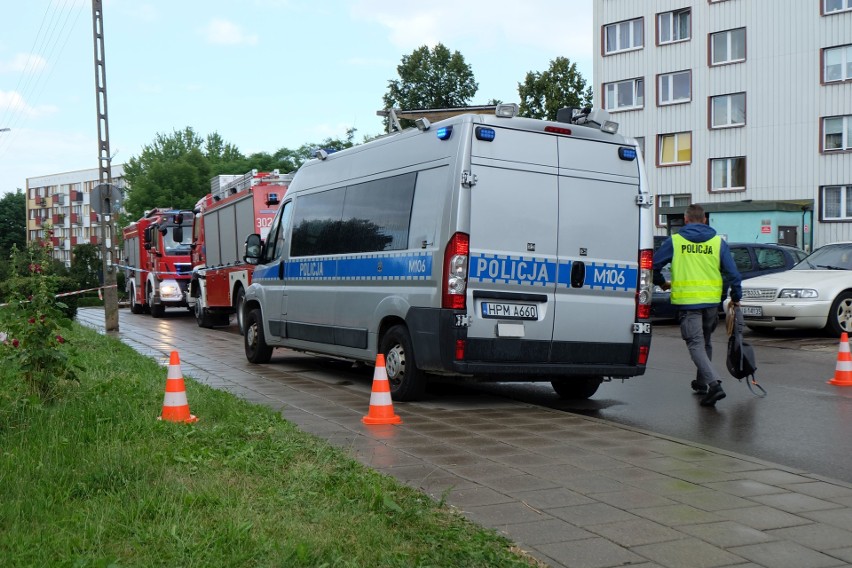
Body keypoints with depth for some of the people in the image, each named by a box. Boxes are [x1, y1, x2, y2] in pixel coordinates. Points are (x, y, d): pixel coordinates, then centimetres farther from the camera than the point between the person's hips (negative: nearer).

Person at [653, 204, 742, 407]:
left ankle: (714, 383, -21)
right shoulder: (718, 242, 6)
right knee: (705, 342, 20)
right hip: (711, 301, 4)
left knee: (696, 344, -4)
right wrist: (736, 297, 16)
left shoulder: (674, 241, -1)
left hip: (687, 301, -4)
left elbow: (653, 264, 0)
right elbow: (732, 272, 4)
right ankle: (702, 382, 32)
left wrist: (661, 282, 19)